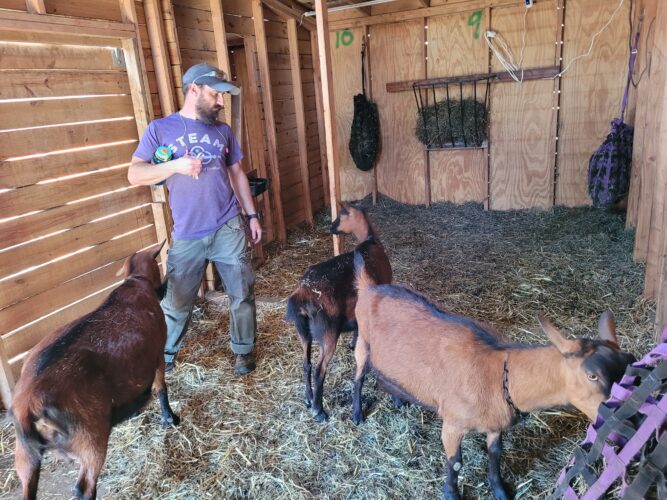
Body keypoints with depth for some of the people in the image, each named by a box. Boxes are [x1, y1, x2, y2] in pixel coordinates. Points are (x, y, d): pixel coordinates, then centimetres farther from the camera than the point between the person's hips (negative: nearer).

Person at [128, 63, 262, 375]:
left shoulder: (222, 131, 9)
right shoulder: (160, 129, 0)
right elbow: (134, 174, -5)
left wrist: (251, 215, 10)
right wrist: (175, 165, -20)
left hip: (229, 229, 2)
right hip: (187, 236, -2)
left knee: (242, 294, 7)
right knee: (176, 302, 7)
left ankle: (243, 349, 28)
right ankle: (165, 354, 32)